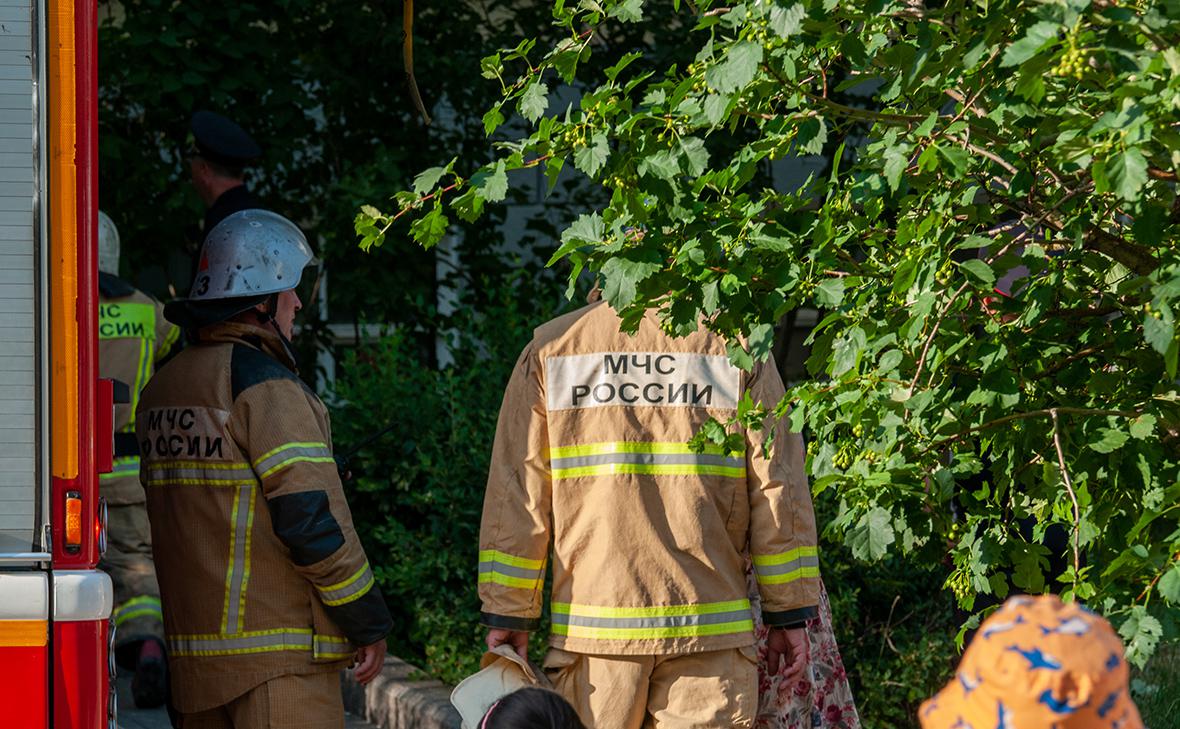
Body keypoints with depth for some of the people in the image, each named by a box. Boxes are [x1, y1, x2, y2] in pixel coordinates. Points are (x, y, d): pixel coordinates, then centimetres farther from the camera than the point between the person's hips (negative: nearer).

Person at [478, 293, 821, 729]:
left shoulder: (550, 350, 5)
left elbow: (517, 495, 2)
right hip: (709, 627, -1)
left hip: (591, 627, 1)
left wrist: (508, 614, 6)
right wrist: (790, 614, 6)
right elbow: (778, 491, 1)